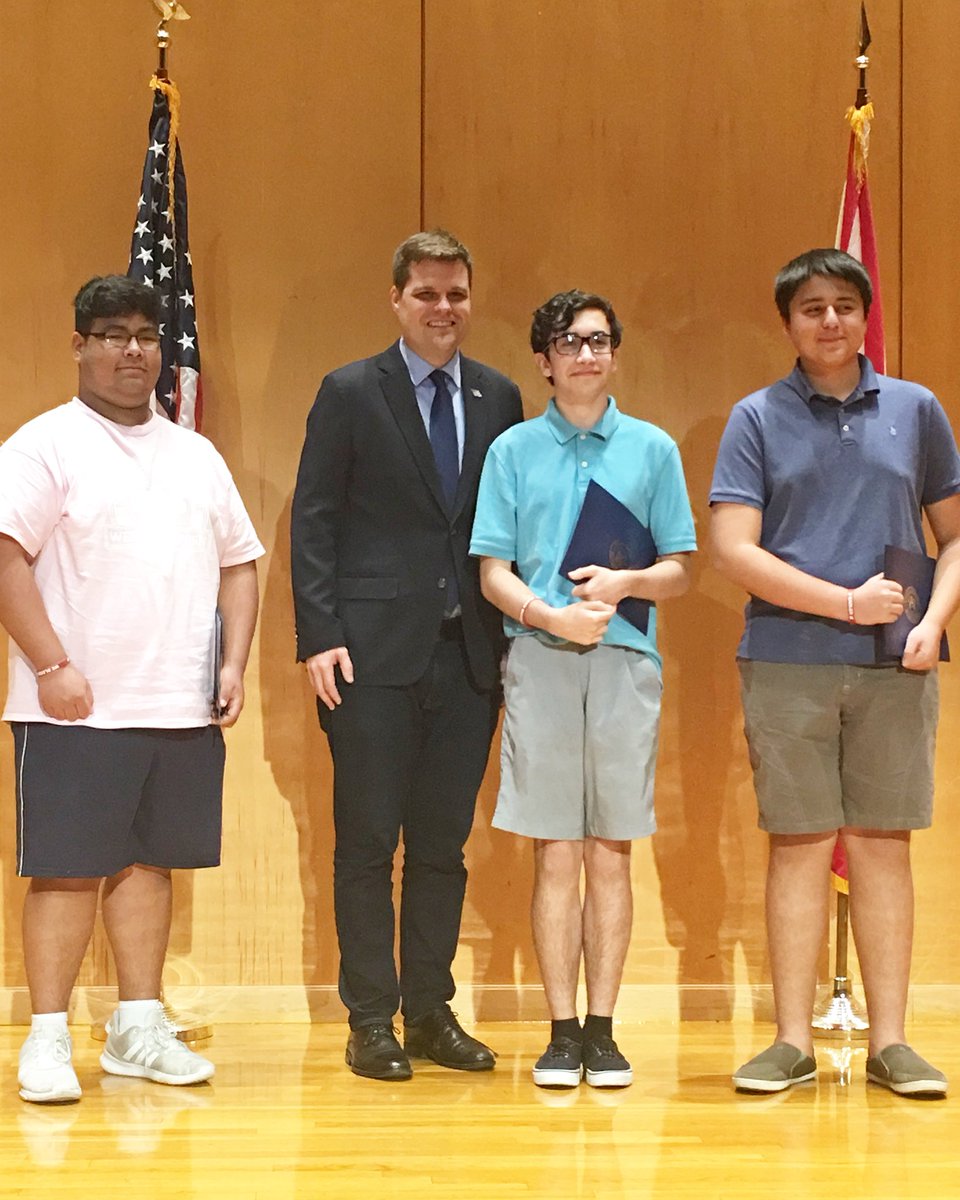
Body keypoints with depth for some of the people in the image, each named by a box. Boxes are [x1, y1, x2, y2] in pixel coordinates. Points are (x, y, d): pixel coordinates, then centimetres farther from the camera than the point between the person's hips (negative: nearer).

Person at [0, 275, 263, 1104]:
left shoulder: (195, 455, 17)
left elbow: (238, 563, 18)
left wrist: (234, 663, 5)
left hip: (182, 709, 5)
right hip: (78, 709, -5)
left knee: (149, 861, 10)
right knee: (68, 869, -2)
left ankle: (139, 1029, 19)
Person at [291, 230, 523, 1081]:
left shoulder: (499, 398, 12)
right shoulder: (350, 393, 2)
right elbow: (314, 521, -1)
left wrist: (515, 635, 3)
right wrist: (320, 637, -10)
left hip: (468, 652, 3)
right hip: (375, 653, -3)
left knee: (444, 844, 8)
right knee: (368, 842, 1)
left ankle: (431, 1011, 18)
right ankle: (371, 1020, 8)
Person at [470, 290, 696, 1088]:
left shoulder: (652, 448, 11)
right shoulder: (514, 450, 10)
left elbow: (679, 572, 10)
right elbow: (494, 572, 6)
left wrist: (625, 582, -10)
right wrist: (551, 615, -12)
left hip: (625, 661, 1)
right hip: (540, 659, 0)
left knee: (610, 854, 2)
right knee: (556, 855, -1)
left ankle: (603, 1030, 7)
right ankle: (562, 1031, 4)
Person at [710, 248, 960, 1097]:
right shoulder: (758, 418, 4)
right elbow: (734, 551, -4)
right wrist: (848, 603, -9)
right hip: (788, 665, -1)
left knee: (884, 846, 3)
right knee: (800, 848, 1)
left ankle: (890, 1040, 10)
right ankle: (794, 1041, 8)